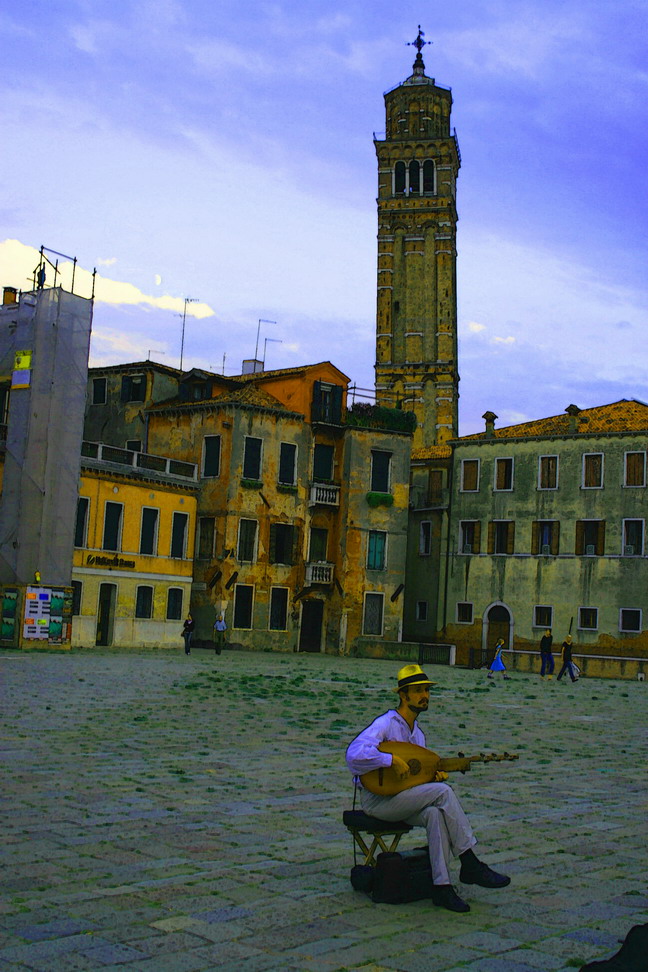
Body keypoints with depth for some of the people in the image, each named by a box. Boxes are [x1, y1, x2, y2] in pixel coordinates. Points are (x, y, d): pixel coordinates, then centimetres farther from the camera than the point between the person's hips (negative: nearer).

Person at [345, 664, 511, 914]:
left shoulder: (417, 732, 15)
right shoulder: (385, 724, -12)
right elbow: (354, 754, -28)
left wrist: (436, 775, 0)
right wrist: (393, 760, -29)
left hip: (403, 799, 7)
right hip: (377, 800, -7)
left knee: (435, 814, -27)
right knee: (443, 792, -24)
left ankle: (441, 886, -25)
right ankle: (470, 865, -16)